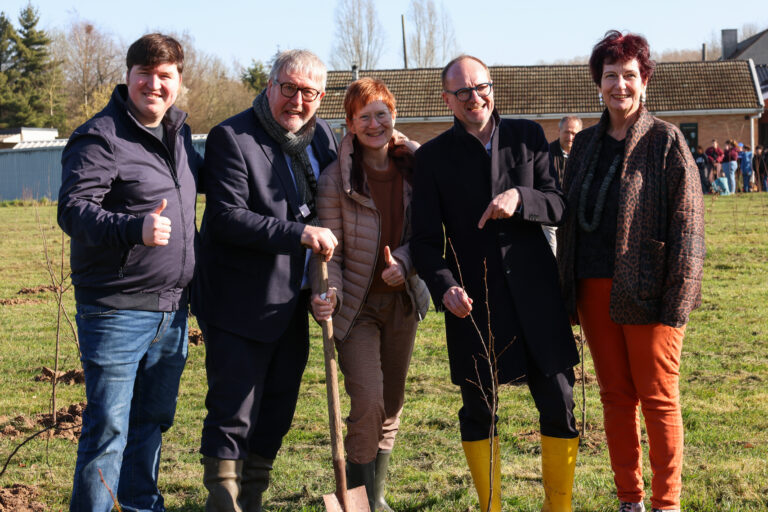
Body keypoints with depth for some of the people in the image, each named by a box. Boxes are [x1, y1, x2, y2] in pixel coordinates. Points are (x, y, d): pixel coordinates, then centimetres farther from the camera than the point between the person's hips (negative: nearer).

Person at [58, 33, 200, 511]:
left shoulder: (179, 132, 12)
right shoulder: (100, 137, -12)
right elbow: (74, 210, -23)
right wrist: (136, 228, -38)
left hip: (171, 310, 8)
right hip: (117, 310, -7)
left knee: (153, 421, 18)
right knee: (108, 429, -4)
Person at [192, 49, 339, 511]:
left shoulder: (322, 136, 9)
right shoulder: (231, 138, -12)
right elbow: (228, 217, -20)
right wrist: (300, 234, -25)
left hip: (293, 305, 7)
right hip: (241, 304, -7)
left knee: (276, 415, 14)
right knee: (232, 416, -4)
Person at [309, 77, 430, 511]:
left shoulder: (415, 167, -3)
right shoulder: (336, 180, -14)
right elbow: (331, 250, -12)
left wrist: (404, 263, -15)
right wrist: (328, 294, -29)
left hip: (403, 299, 4)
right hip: (356, 305, -4)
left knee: (392, 406, 13)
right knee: (368, 402, -16)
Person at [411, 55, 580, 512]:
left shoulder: (528, 137, 6)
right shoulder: (433, 157, 2)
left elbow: (560, 205, 2)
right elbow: (426, 239, -1)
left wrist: (519, 198, -18)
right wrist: (444, 287, -19)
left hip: (535, 294, 1)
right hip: (472, 302, -1)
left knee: (560, 405, 2)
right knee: (478, 412, 7)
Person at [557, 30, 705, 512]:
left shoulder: (666, 141, -4)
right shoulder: (586, 144, 12)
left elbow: (687, 224, -8)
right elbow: (568, 218, 16)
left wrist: (676, 302, -14)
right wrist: (567, 289, 10)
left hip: (646, 291, -5)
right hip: (594, 291, 5)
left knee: (659, 397, 1)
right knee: (615, 396, 11)